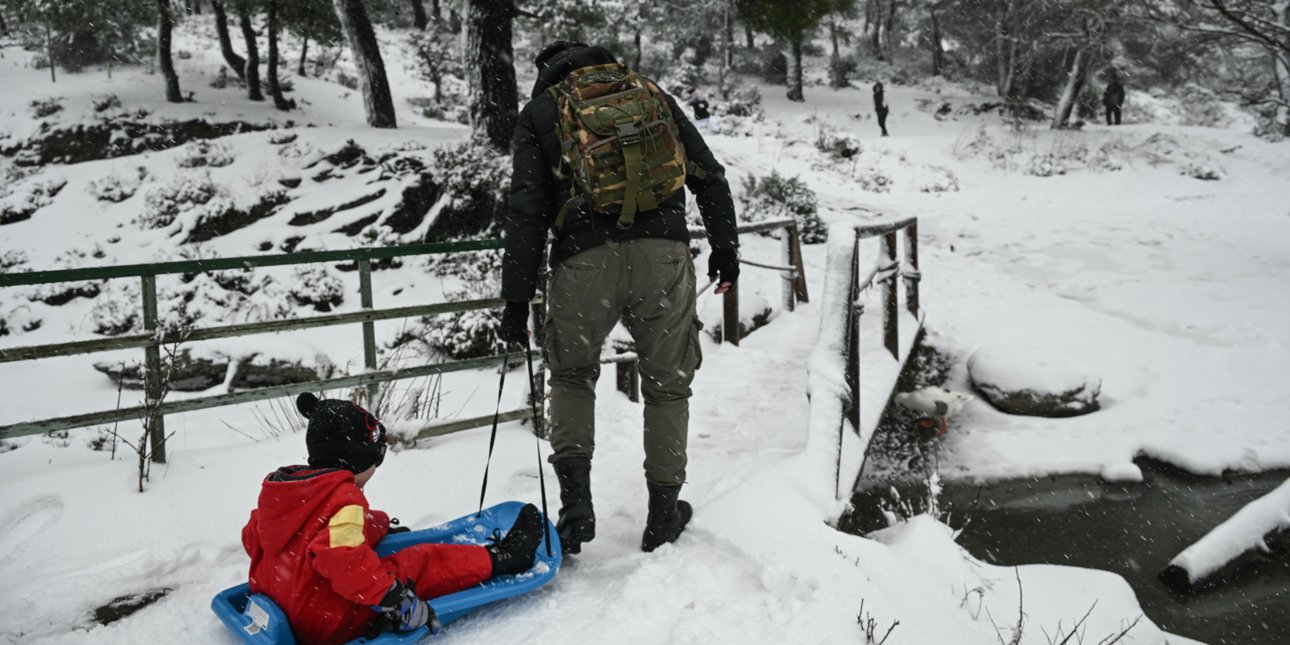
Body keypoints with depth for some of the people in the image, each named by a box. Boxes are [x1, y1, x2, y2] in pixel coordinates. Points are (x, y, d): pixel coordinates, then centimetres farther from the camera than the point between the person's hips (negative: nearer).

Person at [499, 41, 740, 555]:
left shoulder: (539, 112, 14)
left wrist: (516, 300, 6)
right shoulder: (651, 94, 21)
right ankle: (664, 516, 25)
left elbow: (527, 213, 4)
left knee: (572, 374, 23)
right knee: (667, 383, 17)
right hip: (664, 254, 2)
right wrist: (724, 245, 22)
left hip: (585, 261, -1)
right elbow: (710, 176, 15)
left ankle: (576, 503, 11)